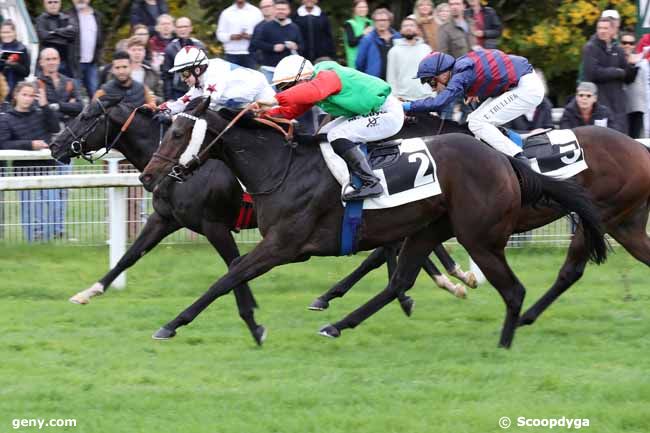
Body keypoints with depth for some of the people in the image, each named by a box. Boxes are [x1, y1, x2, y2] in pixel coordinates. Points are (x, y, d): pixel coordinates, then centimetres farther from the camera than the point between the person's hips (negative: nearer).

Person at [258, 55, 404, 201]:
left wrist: (276, 100, -52)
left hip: (388, 113, -11)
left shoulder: (327, 76, -24)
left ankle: (371, 183, -21)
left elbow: (314, 91, -45)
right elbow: (290, 111, 5)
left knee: (337, 136, -22)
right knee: (324, 136, 12)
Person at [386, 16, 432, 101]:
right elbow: (391, 76, 3)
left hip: (425, 97, 2)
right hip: (404, 99, -2)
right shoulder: (395, 51, 4)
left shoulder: (426, 49, 9)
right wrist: (394, 94, -8)